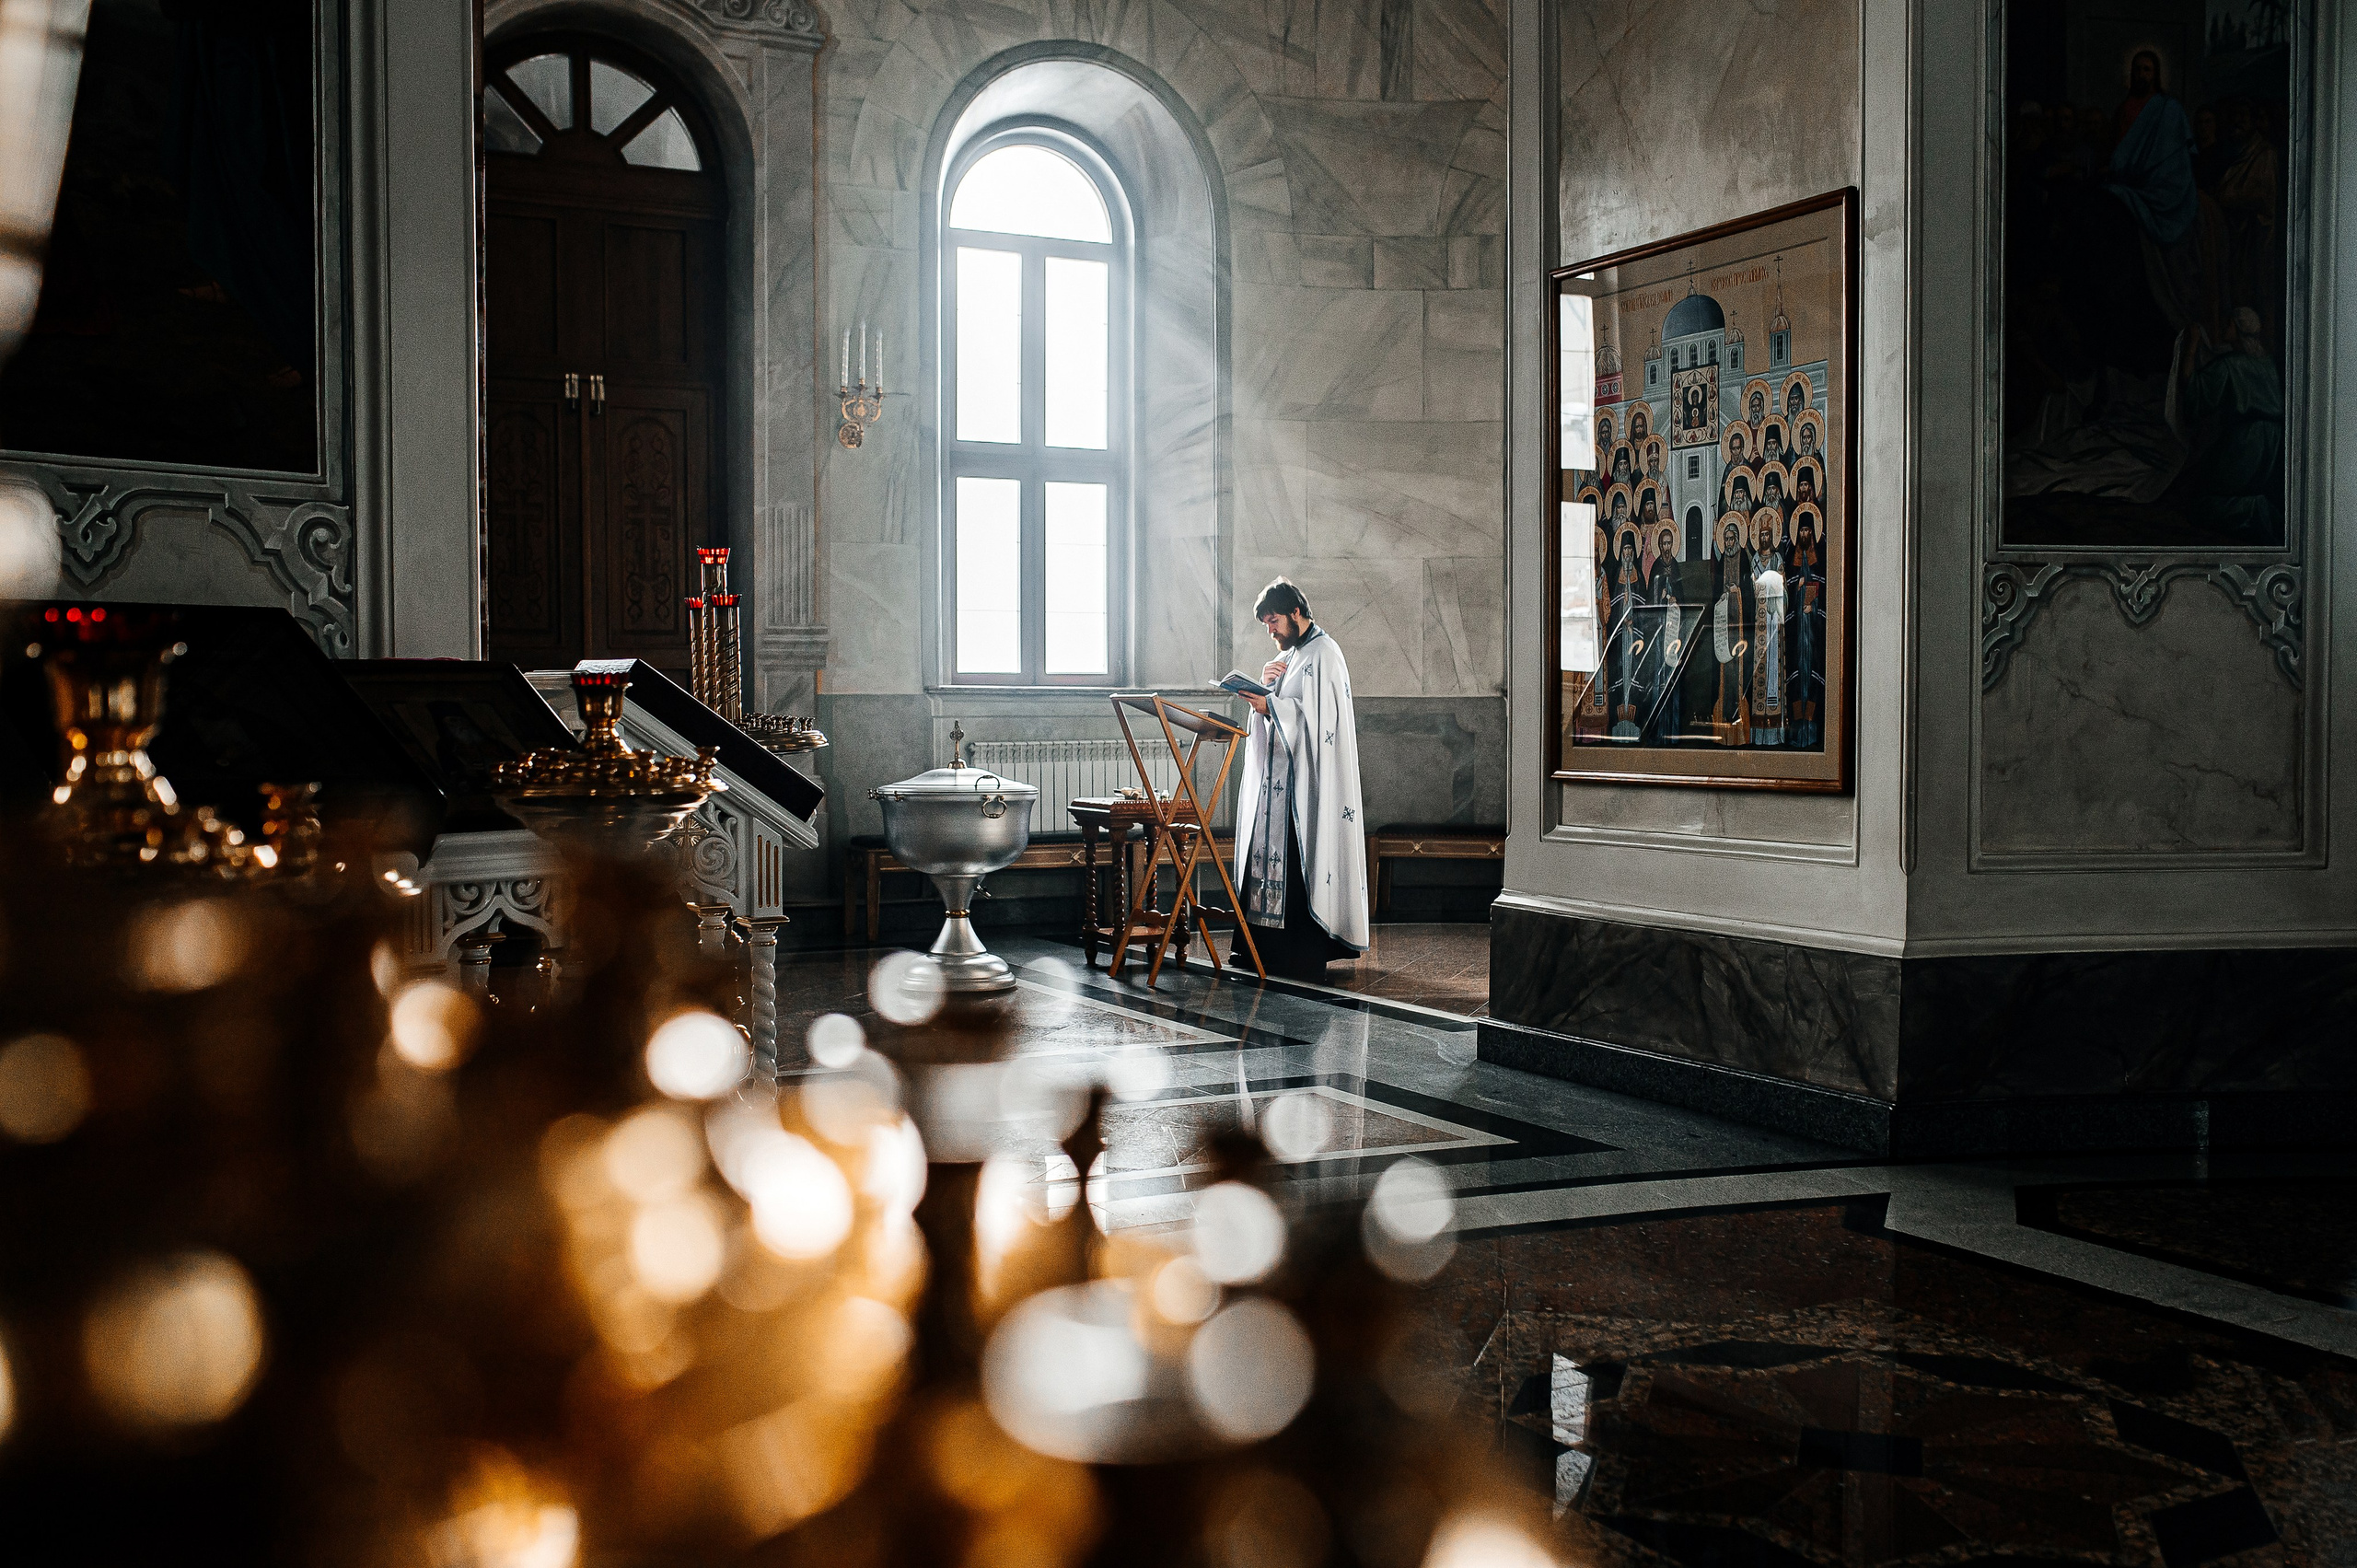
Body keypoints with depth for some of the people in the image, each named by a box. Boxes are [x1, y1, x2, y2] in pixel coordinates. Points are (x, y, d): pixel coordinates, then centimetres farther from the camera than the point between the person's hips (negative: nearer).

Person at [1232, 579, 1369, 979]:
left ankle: (1305, 953, -6)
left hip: (1307, 778, -9)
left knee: (1300, 859, -9)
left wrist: (1271, 706, -24)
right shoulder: (1289, 654, 18)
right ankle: (1265, 945, 13)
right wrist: (1267, 683, -2)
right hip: (1280, 774, 9)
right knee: (1269, 850, 8)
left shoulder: (1323, 654, -11)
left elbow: (1320, 716, -19)